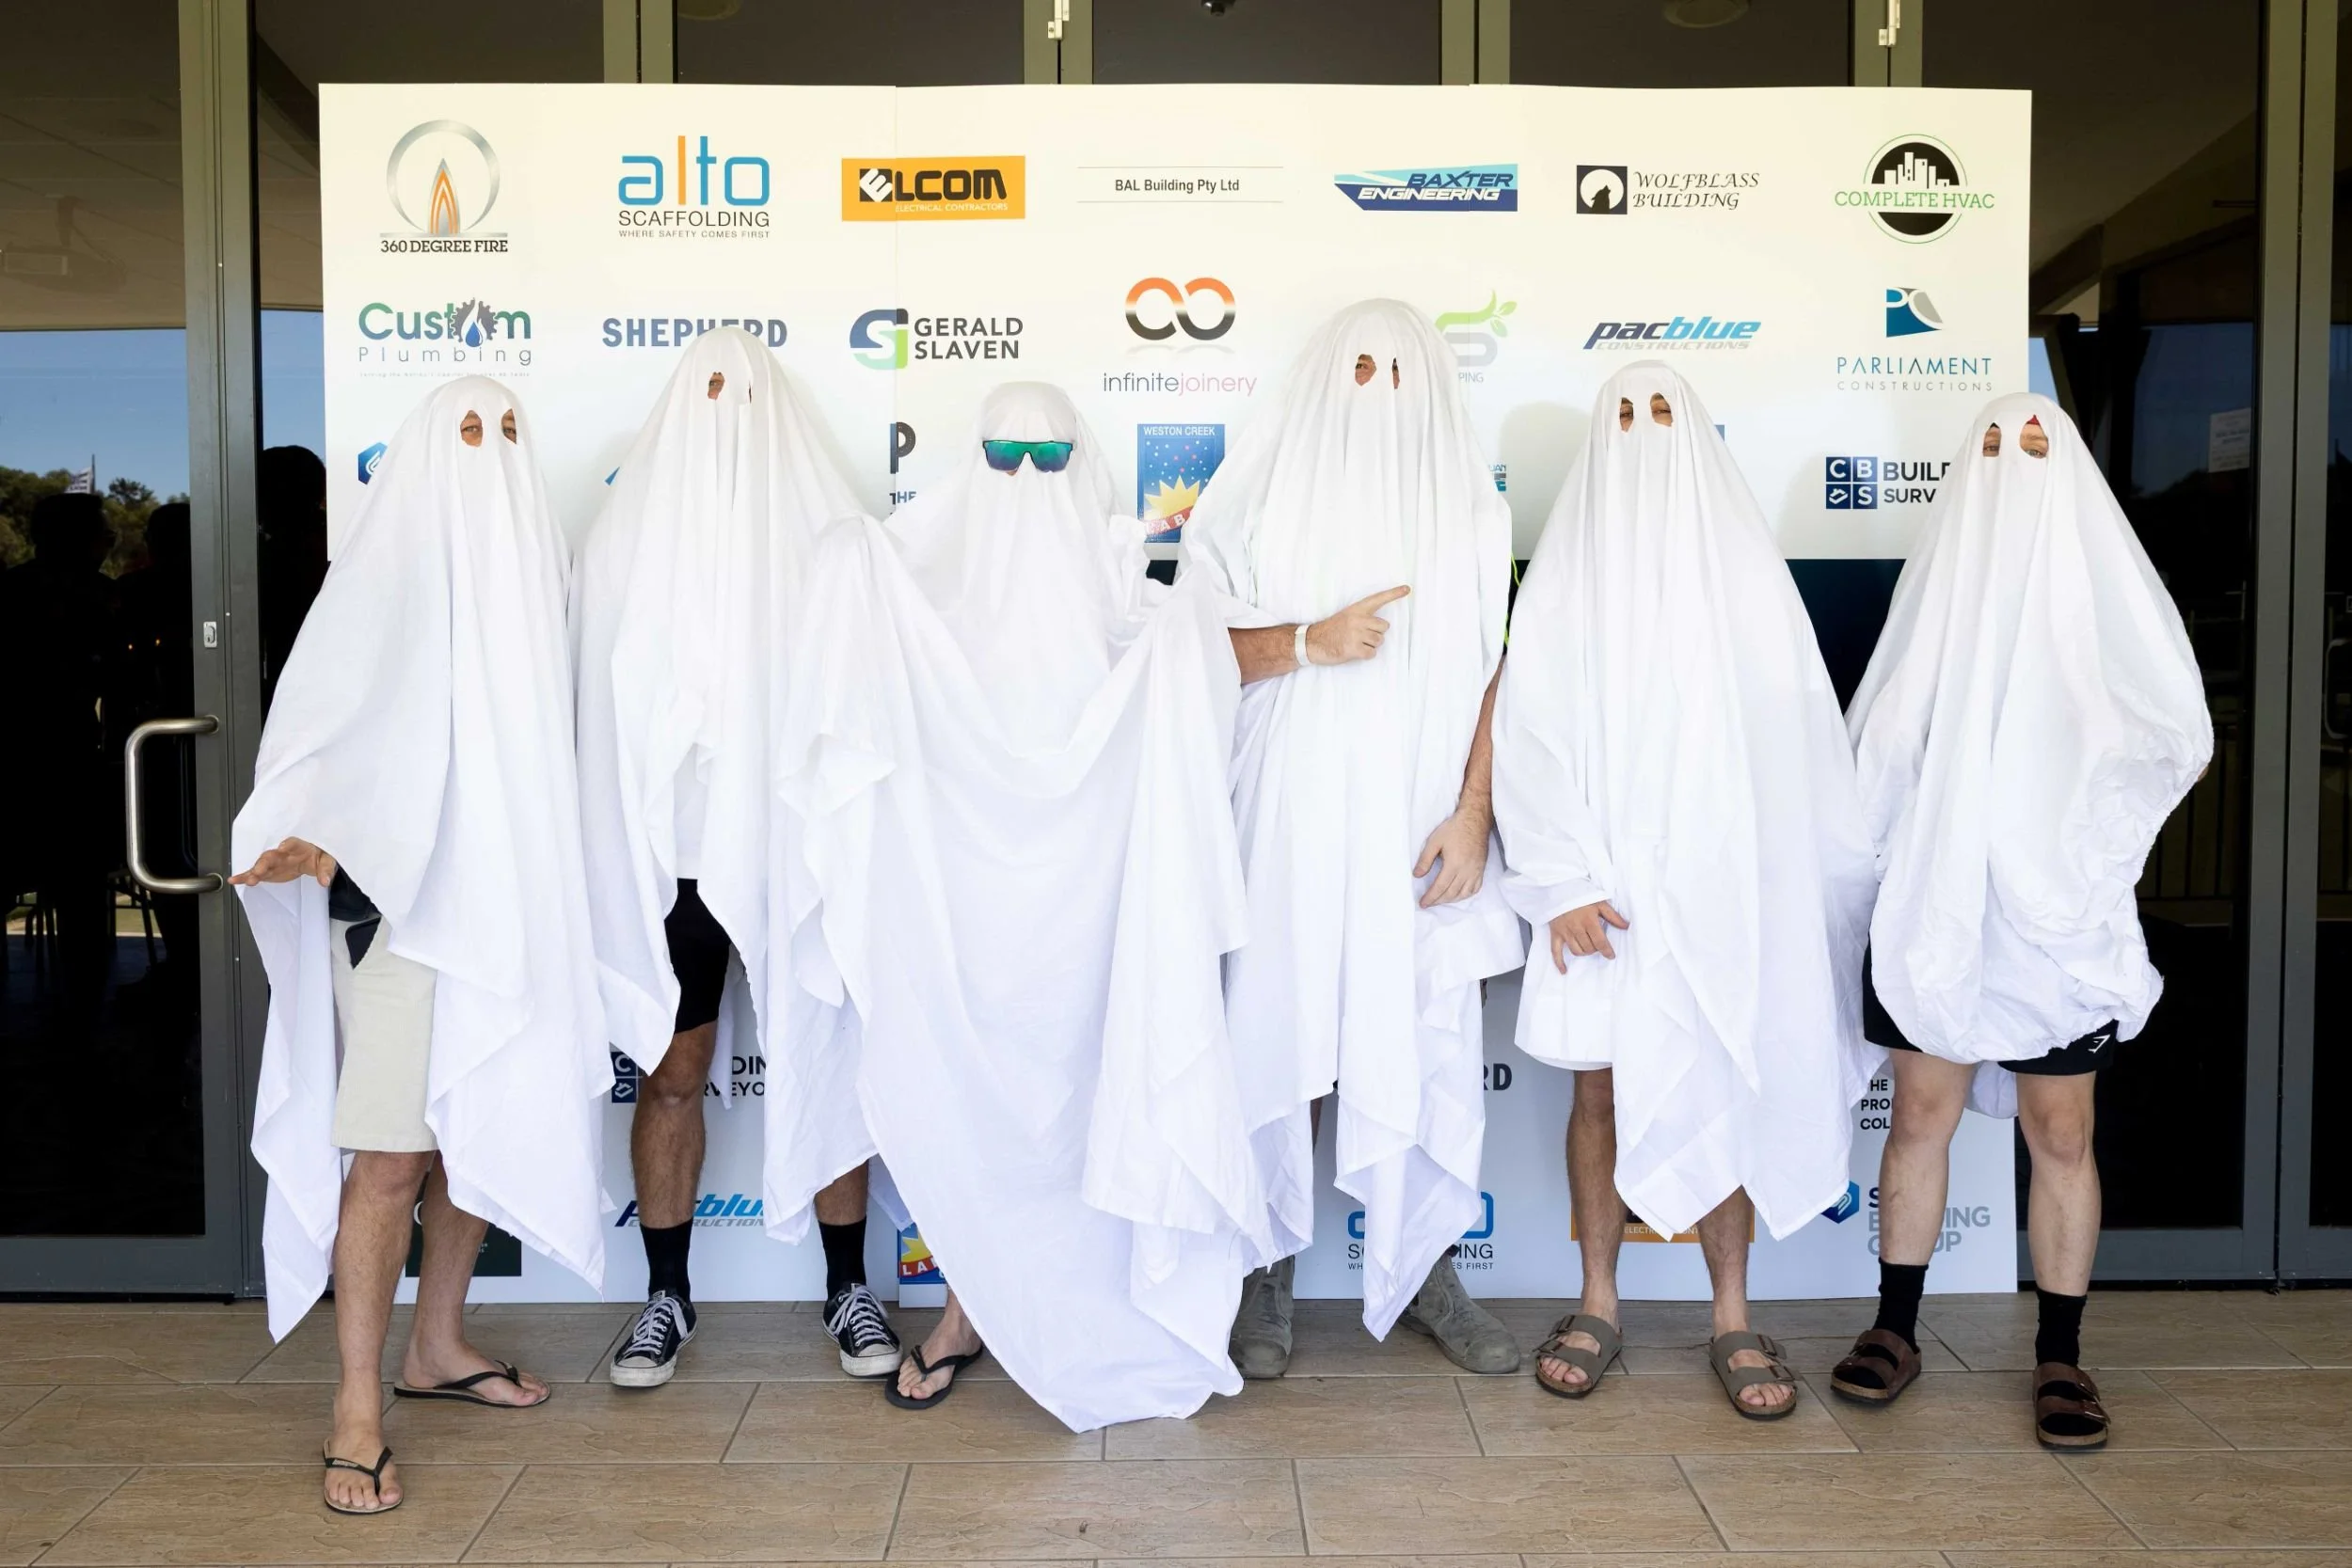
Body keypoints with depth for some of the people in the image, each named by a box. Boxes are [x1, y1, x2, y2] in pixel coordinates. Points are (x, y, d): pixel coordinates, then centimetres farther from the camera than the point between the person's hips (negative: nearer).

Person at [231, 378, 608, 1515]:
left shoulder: (530, 570, 12)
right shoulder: (385, 572, -5)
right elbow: (314, 723, -12)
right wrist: (305, 837, -29)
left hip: (507, 900, 6)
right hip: (399, 898, -5)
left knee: (486, 1132, 11)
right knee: (390, 1155, -6)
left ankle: (436, 1347, 28)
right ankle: (357, 1406, 5)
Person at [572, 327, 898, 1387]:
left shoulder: (825, 529, -2)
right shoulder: (628, 535, 3)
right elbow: (605, 699, 6)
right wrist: (624, 849, 2)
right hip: (674, 851, 1)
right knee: (671, 1071, 9)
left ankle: (847, 1288, 24)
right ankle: (666, 1297, 26)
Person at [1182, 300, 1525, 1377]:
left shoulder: (1470, 502, 7)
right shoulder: (1264, 489, 3)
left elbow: (1493, 670, 4)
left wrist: (1473, 813, -6)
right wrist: (1310, 641, -16)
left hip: (1418, 830, 2)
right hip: (1286, 823, -1)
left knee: (1434, 1047, 5)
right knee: (1276, 1036, 4)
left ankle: (1426, 1269, 24)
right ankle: (1268, 1273, 21)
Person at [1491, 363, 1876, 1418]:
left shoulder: (1746, 567, 7)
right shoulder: (1565, 575, 3)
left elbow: (1801, 736, 8)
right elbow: (1532, 736, -2)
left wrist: (1837, 885, 7)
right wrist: (1562, 882, -10)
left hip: (1726, 881, 1)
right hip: (1605, 885, -1)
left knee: (1726, 1090, 4)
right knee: (1602, 1087, 5)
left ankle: (1732, 1317, 17)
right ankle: (1597, 1304, 19)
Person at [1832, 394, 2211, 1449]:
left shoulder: (2101, 584, 1)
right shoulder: (1939, 584, 6)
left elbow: (2175, 734, 1)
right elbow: (1882, 742, 8)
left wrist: (2090, 849, -7)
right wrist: (1893, 861, 0)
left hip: (2057, 914, -1)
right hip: (1934, 905, 1)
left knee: (2061, 1132, 4)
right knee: (1922, 1114, 7)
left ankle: (2060, 1357, 18)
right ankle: (1894, 1330, 20)